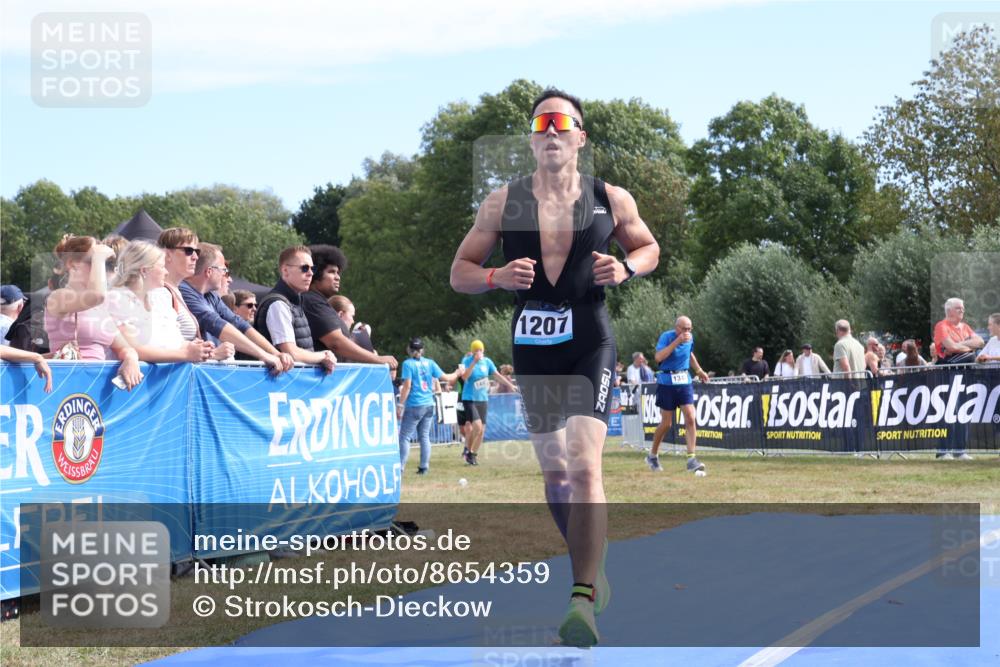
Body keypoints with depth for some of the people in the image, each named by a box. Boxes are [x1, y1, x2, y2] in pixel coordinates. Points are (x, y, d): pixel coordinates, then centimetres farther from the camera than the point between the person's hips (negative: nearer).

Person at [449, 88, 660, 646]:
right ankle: (593, 569, 35)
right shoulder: (503, 203, 2)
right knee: (554, 471, 13)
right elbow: (460, 271, 6)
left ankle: (584, 602, -25)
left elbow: (649, 248, 16)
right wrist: (497, 277, -16)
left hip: (590, 343, -3)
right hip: (532, 345, 3)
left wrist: (625, 268, -7)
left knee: (584, 465, -19)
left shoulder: (611, 200, 0)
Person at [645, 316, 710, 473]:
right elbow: (658, 357, -28)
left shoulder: (690, 338, 4)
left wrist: (699, 370, 19)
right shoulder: (666, 336, -13)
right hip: (667, 382, -4)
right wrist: (677, 341, -30)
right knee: (666, 423, 2)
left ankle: (691, 459, -12)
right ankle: (652, 456, 23)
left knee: (690, 418, -10)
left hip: (684, 382, 4)